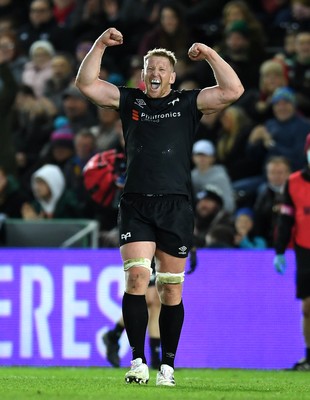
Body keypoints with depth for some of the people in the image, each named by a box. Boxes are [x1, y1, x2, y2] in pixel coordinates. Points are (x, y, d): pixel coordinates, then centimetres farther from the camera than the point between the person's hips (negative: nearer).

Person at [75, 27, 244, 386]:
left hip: (175, 206, 0)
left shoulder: (187, 104, 10)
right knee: (136, 277, -14)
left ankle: (167, 366, 7)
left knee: (171, 289, 2)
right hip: (135, 205, 0)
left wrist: (210, 55, -5)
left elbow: (232, 91, -1)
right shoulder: (130, 101, 14)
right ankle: (138, 361, -13)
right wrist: (100, 45, -1)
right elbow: (86, 84, 8)